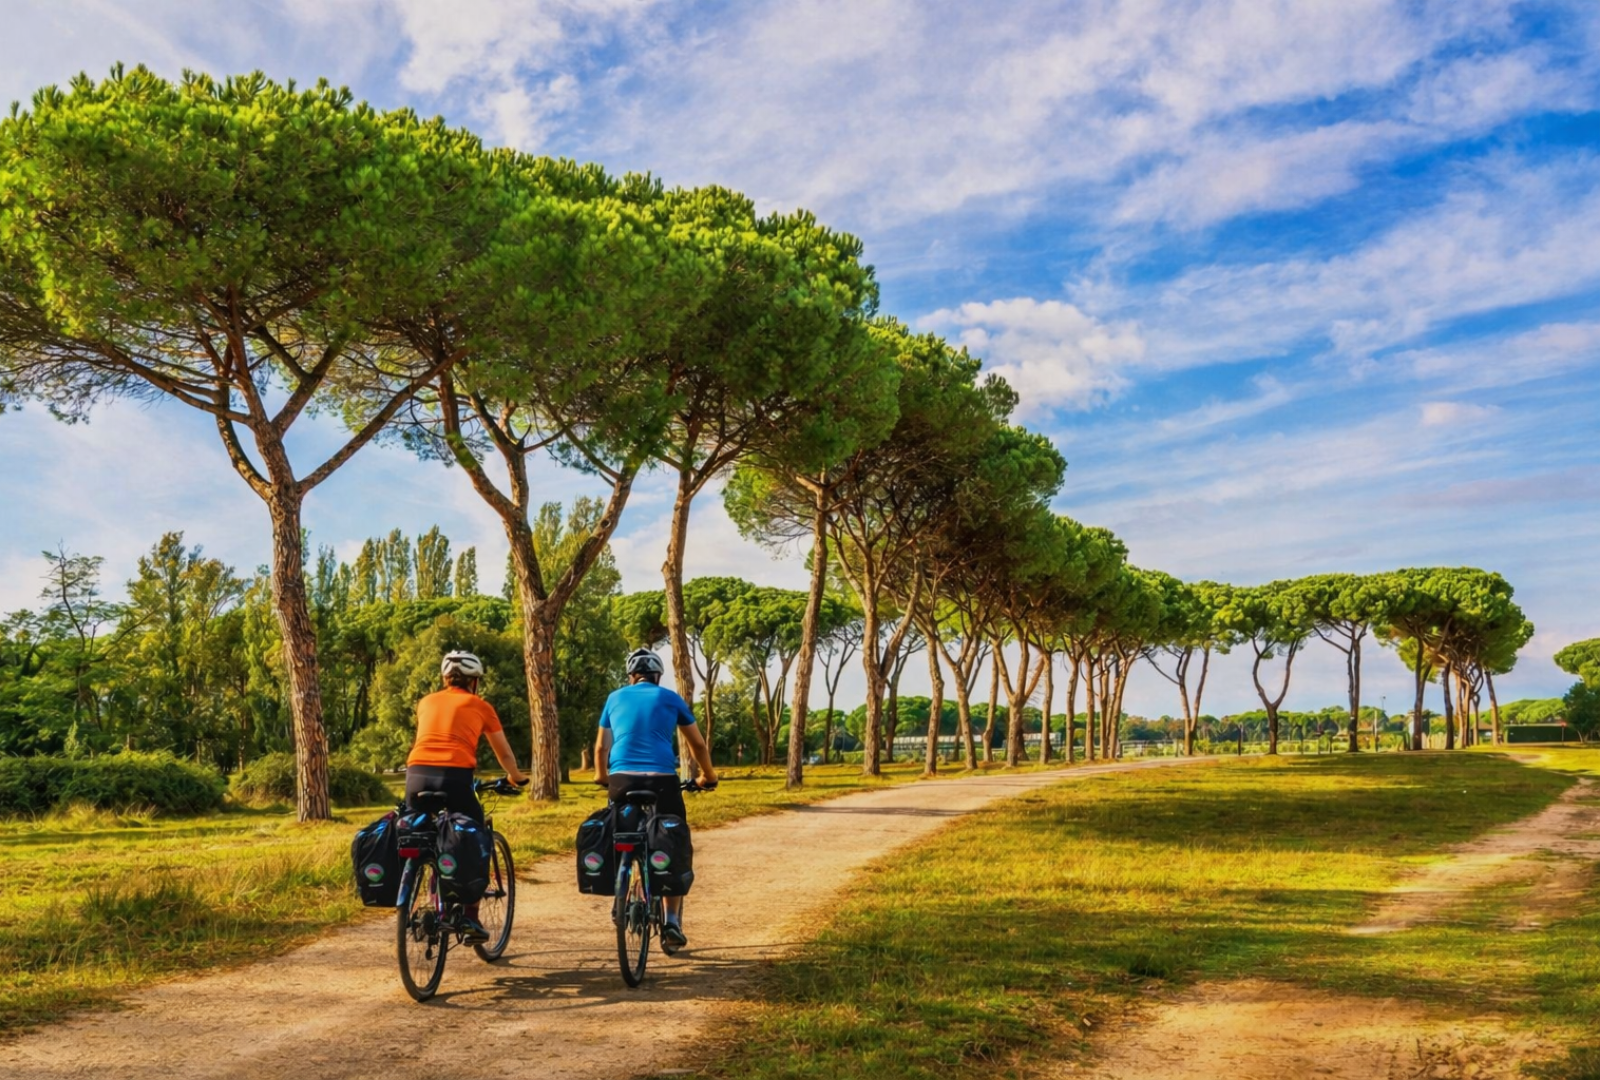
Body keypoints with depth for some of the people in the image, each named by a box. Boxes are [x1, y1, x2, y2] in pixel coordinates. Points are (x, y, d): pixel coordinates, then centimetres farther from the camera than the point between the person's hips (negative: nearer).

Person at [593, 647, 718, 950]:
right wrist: (708, 776, 32)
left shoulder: (615, 698, 17)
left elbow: (601, 746, 22)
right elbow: (698, 744, 18)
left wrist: (601, 776, 39)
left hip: (622, 779, 2)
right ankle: (672, 922, 2)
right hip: (662, 780, -2)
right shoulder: (670, 698, 12)